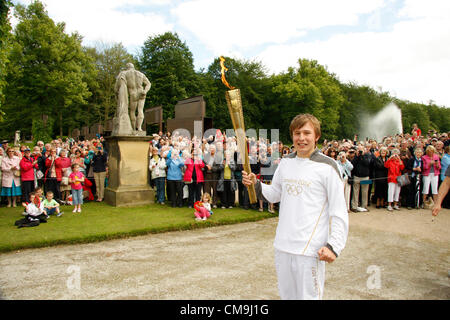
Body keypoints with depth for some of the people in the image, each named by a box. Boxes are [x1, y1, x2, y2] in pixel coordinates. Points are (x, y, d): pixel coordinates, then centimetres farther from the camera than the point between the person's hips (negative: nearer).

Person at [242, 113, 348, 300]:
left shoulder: (326, 166, -10)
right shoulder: (285, 163, 8)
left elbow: (339, 212, -9)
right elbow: (274, 194, 17)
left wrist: (334, 246, -16)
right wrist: (255, 184, 0)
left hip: (310, 249, -6)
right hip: (282, 245, 6)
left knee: (308, 296, 5)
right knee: (286, 295, 20)